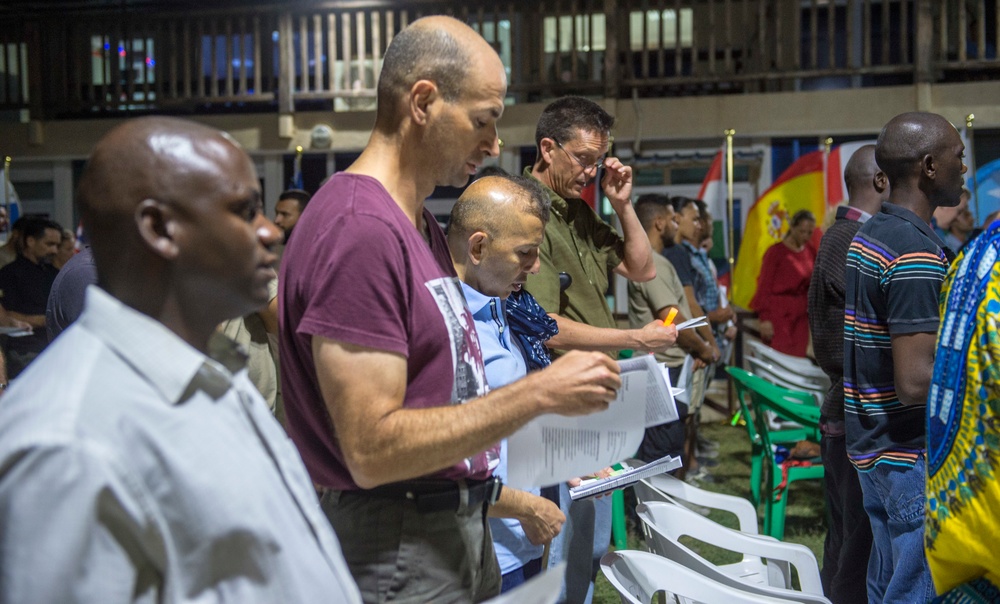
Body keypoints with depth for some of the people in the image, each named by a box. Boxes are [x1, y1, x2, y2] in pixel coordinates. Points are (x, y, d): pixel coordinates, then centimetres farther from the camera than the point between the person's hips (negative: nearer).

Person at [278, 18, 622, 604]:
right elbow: (372, 450, -24)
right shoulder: (360, 230, -20)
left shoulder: (421, 223, 12)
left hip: (461, 527, 9)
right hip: (397, 553, -9)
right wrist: (540, 392, -21)